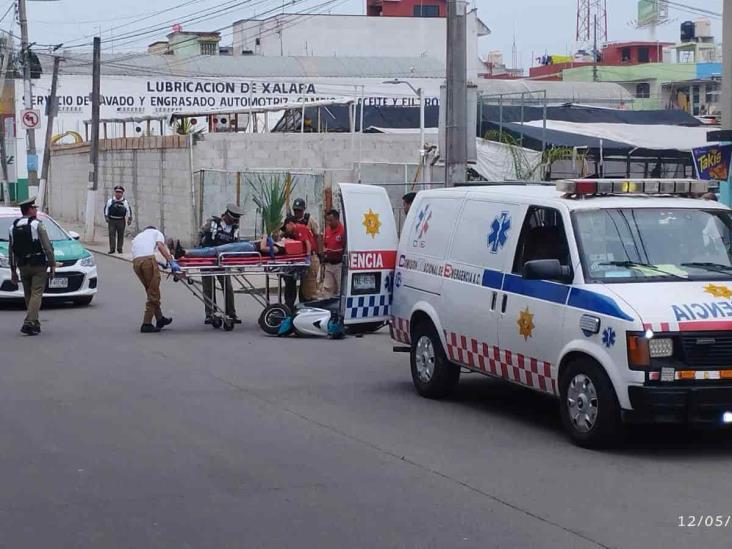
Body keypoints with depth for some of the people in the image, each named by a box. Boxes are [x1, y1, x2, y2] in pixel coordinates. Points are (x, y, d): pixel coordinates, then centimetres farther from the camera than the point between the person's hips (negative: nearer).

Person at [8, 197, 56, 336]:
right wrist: (52, 264, -5)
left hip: (23, 266, 6)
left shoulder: (13, 227, 9)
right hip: (38, 266, -6)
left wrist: (13, 271, 17)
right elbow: (47, 247, -12)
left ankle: (35, 324, 19)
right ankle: (29, 323, -19)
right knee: (36, 294, -7)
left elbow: (12, 251, 13)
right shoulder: (37, 225, -8)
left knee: (28, 295, 15)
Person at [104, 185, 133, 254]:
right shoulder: (110, 201, 2)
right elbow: (106, 209, 10)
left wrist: (129, 219, 1)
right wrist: (106, 217, 2)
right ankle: (112, 249, -4)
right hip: (112, 220, 0)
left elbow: (128, 210, 6)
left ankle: (119, 248, 16)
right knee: (112, 234, -6)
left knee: (120, 235, 5)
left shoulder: (125, 202, 1)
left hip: (121, 221, 0)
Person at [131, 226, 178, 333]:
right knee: (153, 293, 0)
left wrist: (155, 262, 32)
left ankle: (160, 319, 25)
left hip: (136, 262, 5)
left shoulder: (137, 237, 37)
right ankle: (147, 324, -3)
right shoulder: (156, 232, 23)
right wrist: (171, 262, -5)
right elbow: (161, 246, 3)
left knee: (152, 292, 19)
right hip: (148, 259, -5)